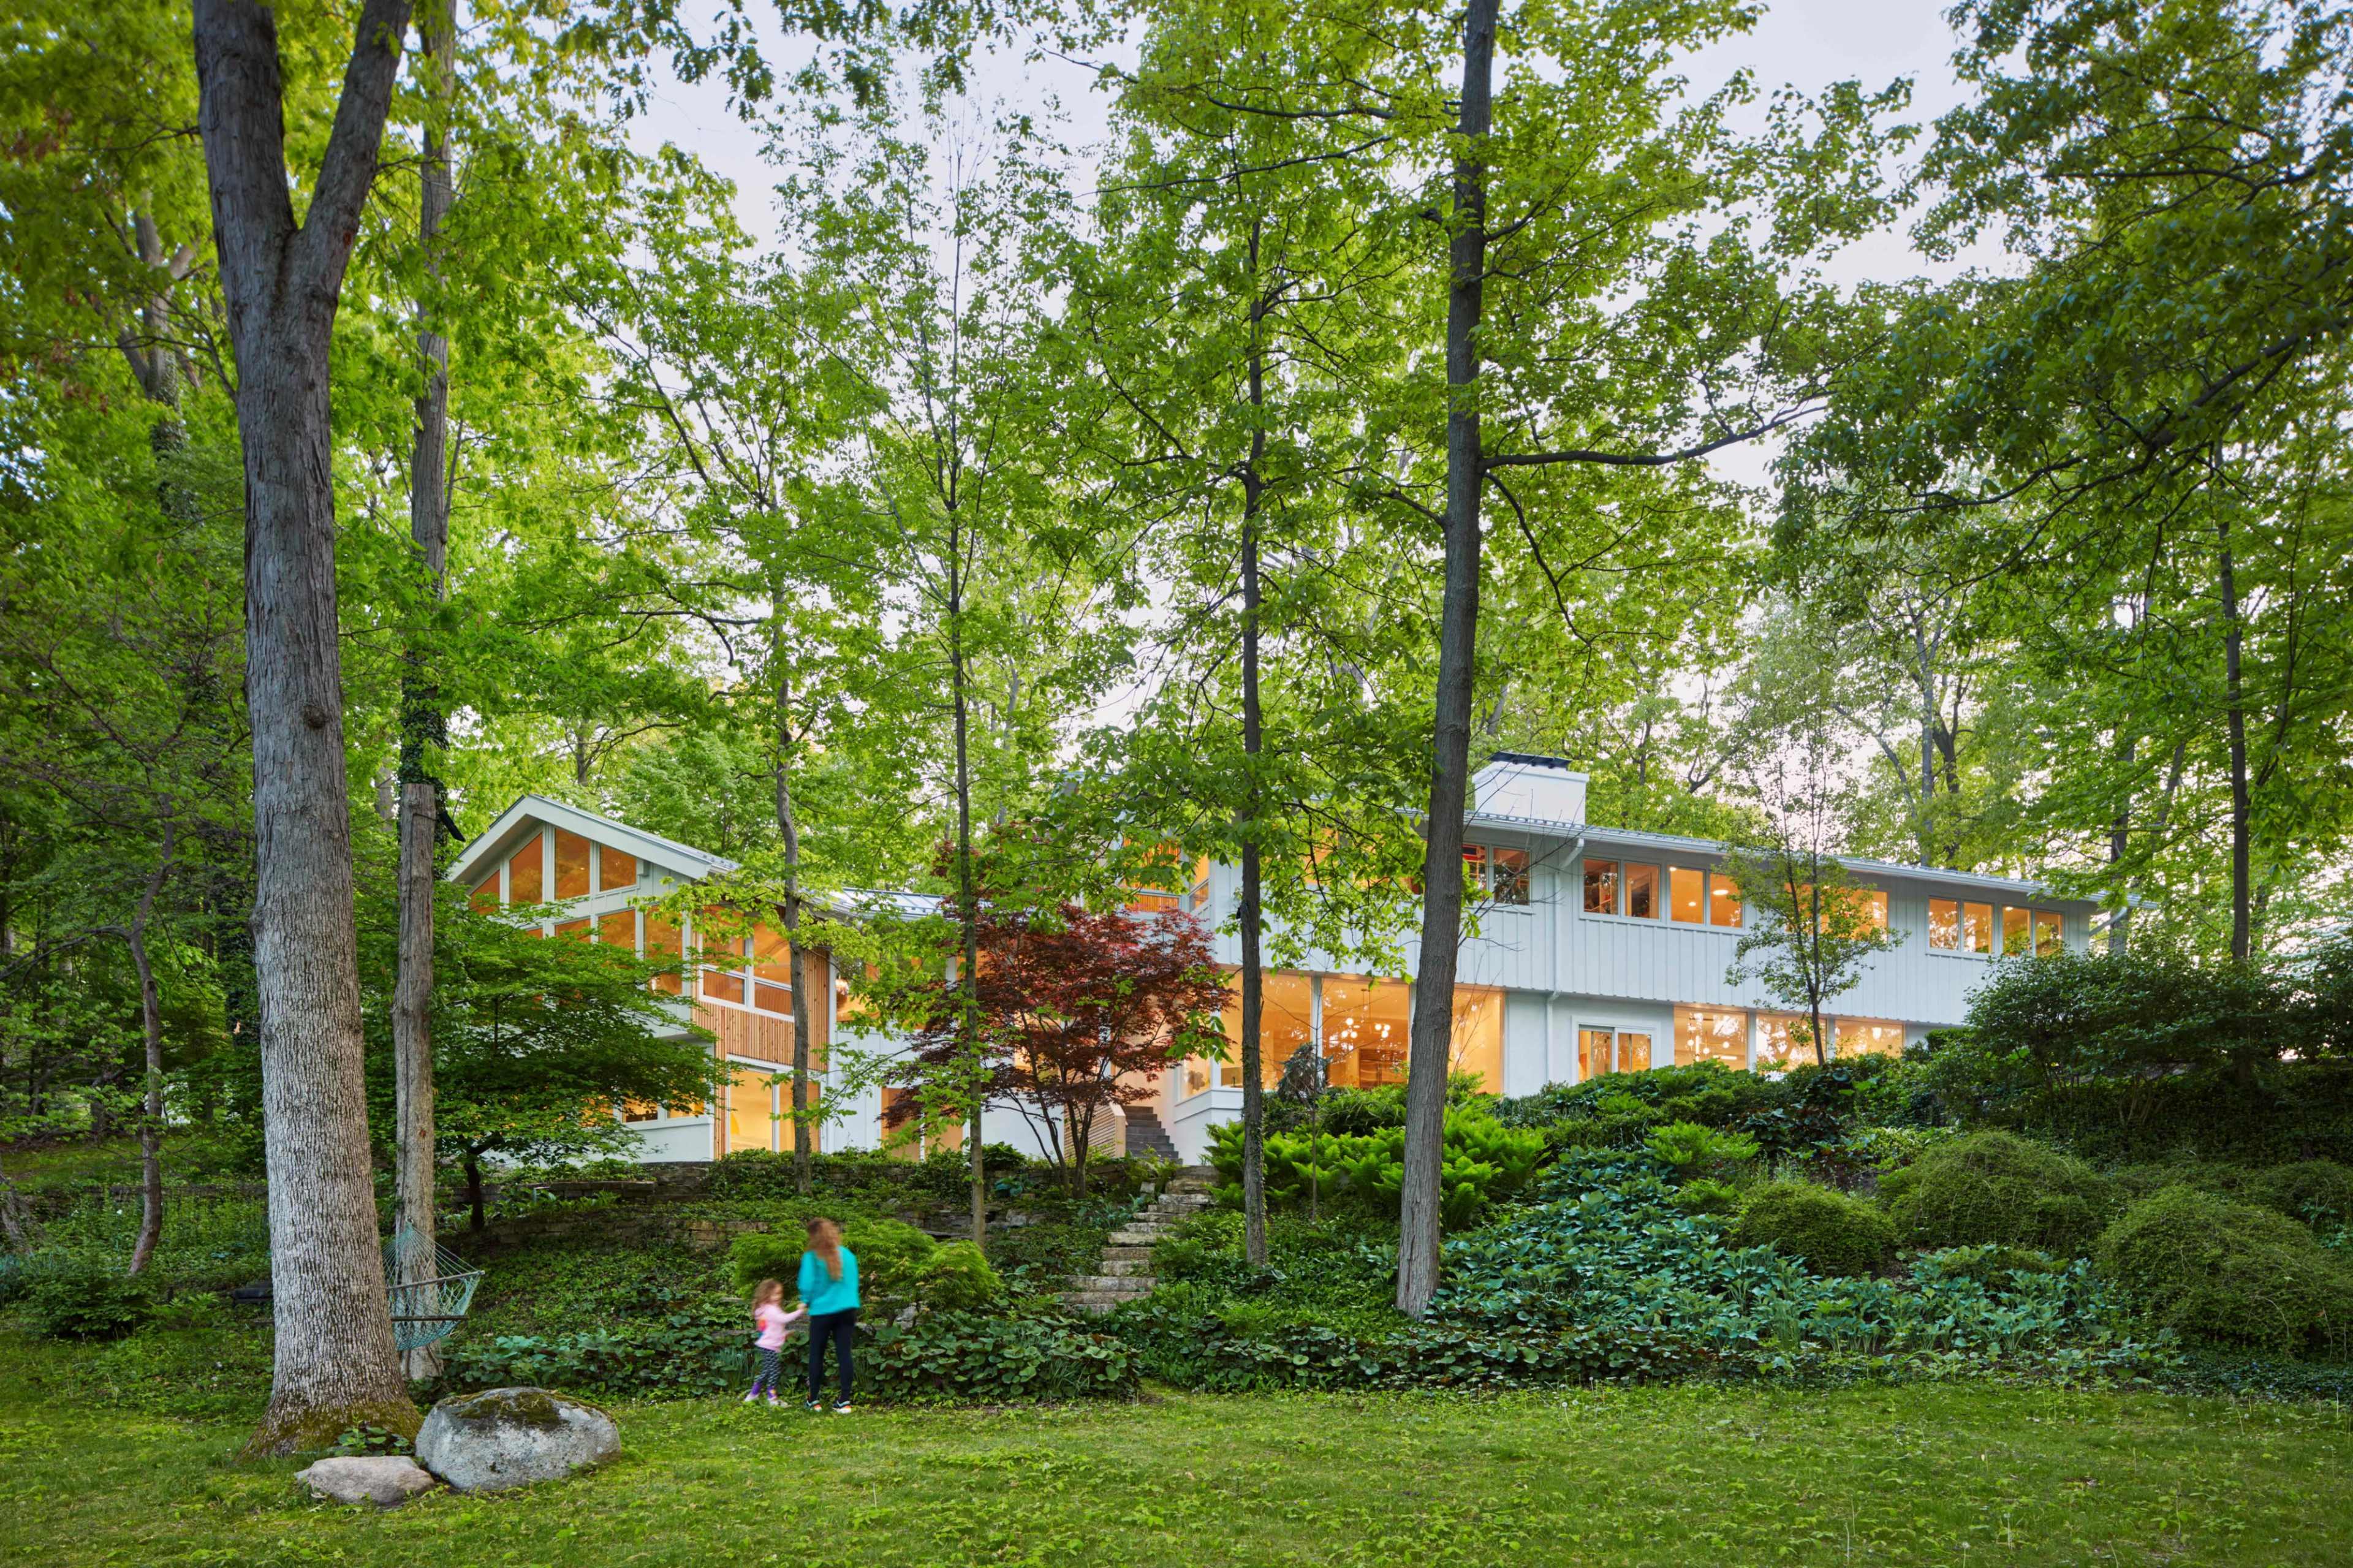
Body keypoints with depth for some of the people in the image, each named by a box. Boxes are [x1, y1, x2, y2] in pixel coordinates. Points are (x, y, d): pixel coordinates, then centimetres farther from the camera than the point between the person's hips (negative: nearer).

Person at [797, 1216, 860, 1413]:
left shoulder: (811, 1257, -8)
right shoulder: (848, 1255, 5)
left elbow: (807, 1285, -8)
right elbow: (854, 1283, 11)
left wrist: (805, 1302, 12)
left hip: (822, 1311, -3)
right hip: (847, 1310, 3)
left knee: (816, 1355, 10)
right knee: (844, 1354, 4)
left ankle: (814, 1400, 16)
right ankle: (844, 1401, 0)